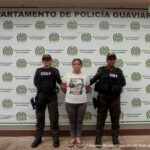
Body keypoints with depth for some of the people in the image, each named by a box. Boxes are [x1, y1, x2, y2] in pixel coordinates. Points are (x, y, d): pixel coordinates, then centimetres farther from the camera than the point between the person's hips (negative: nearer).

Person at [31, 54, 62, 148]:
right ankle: (38, 138, 21)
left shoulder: (55, 70, 3)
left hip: (52, 97, -1)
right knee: (40, 118, 9)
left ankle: (56, 138, 15)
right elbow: (35, 82, 1)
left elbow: (60, 82, -5)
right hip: (41, 96, 2)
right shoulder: (38, 70, 7)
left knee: (54, 118, 3)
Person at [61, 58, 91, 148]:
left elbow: (87, 89, 10)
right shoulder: (67, 75, -1)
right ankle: (72, 138, 24)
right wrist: (69, 93, 6)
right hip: (70, 102, 0)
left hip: (82, 102, 0)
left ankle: (78, 138, 23)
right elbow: (63, 87, 6)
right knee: (72, 121, 11)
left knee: (79, 121, 10)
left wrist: (81, 92, 0)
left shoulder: (85, 76, 1)